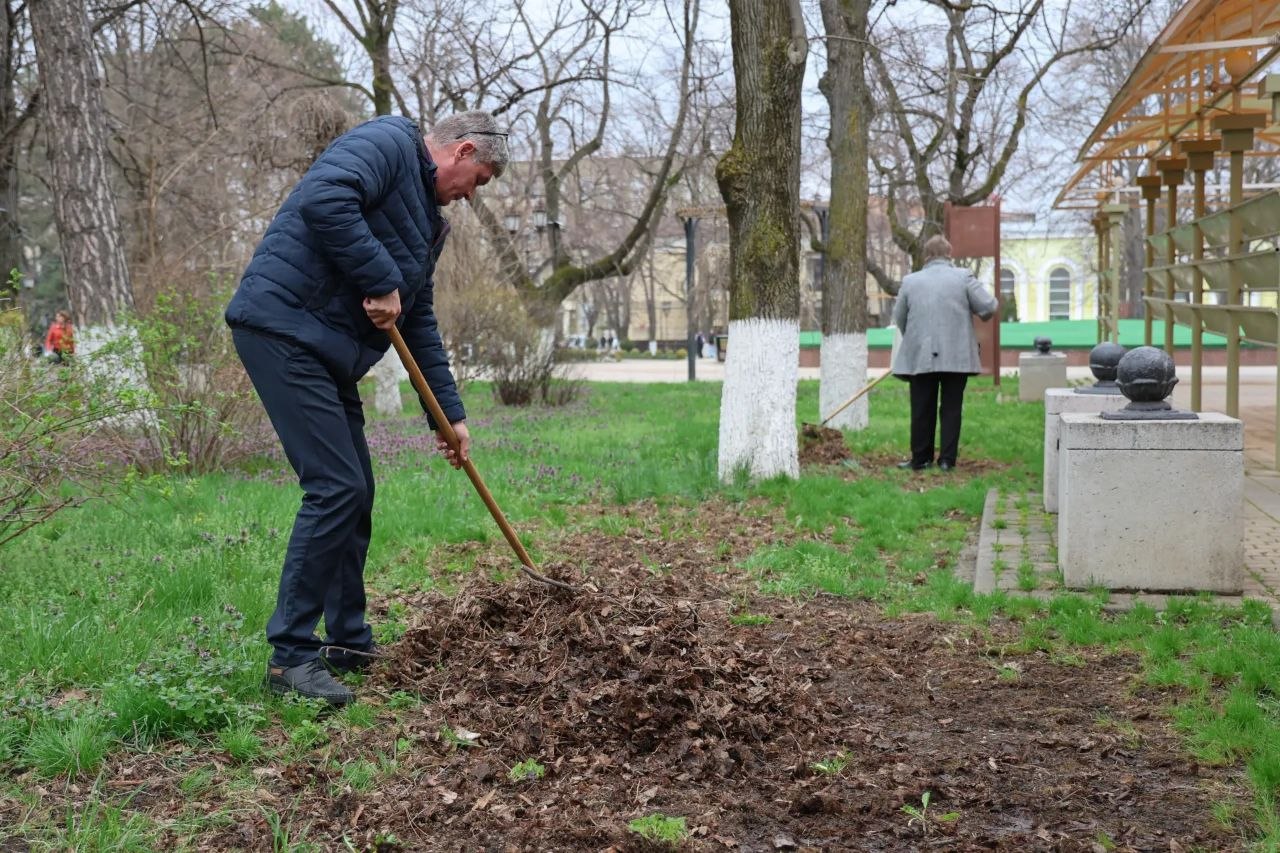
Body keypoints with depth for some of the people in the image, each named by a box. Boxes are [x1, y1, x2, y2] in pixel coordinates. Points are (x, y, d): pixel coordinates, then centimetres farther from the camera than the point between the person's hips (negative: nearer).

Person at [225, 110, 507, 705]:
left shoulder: (429, 222, 22)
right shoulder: (388, 142, -6)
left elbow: (419, 325, 24)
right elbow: (323, 200, -26)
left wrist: (449, 412, 20)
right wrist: (381, 282, -20)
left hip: (329, 353, 10)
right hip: (282, 326, -10)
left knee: (353, 493, 12)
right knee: (335, 488, -14)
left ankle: (349, 644, 23)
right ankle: (290, 654, -7)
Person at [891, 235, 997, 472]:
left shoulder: (910, 281, 3)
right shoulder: (963, 277, -2)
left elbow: (899, 318, 10)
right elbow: (988, 306, -6)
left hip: (920, 356, 1)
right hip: (957, 357, -1)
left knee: (922, 410, 8)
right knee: (951, 408, 6)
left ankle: (921, 458, 13)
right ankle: (947, 459, 5)